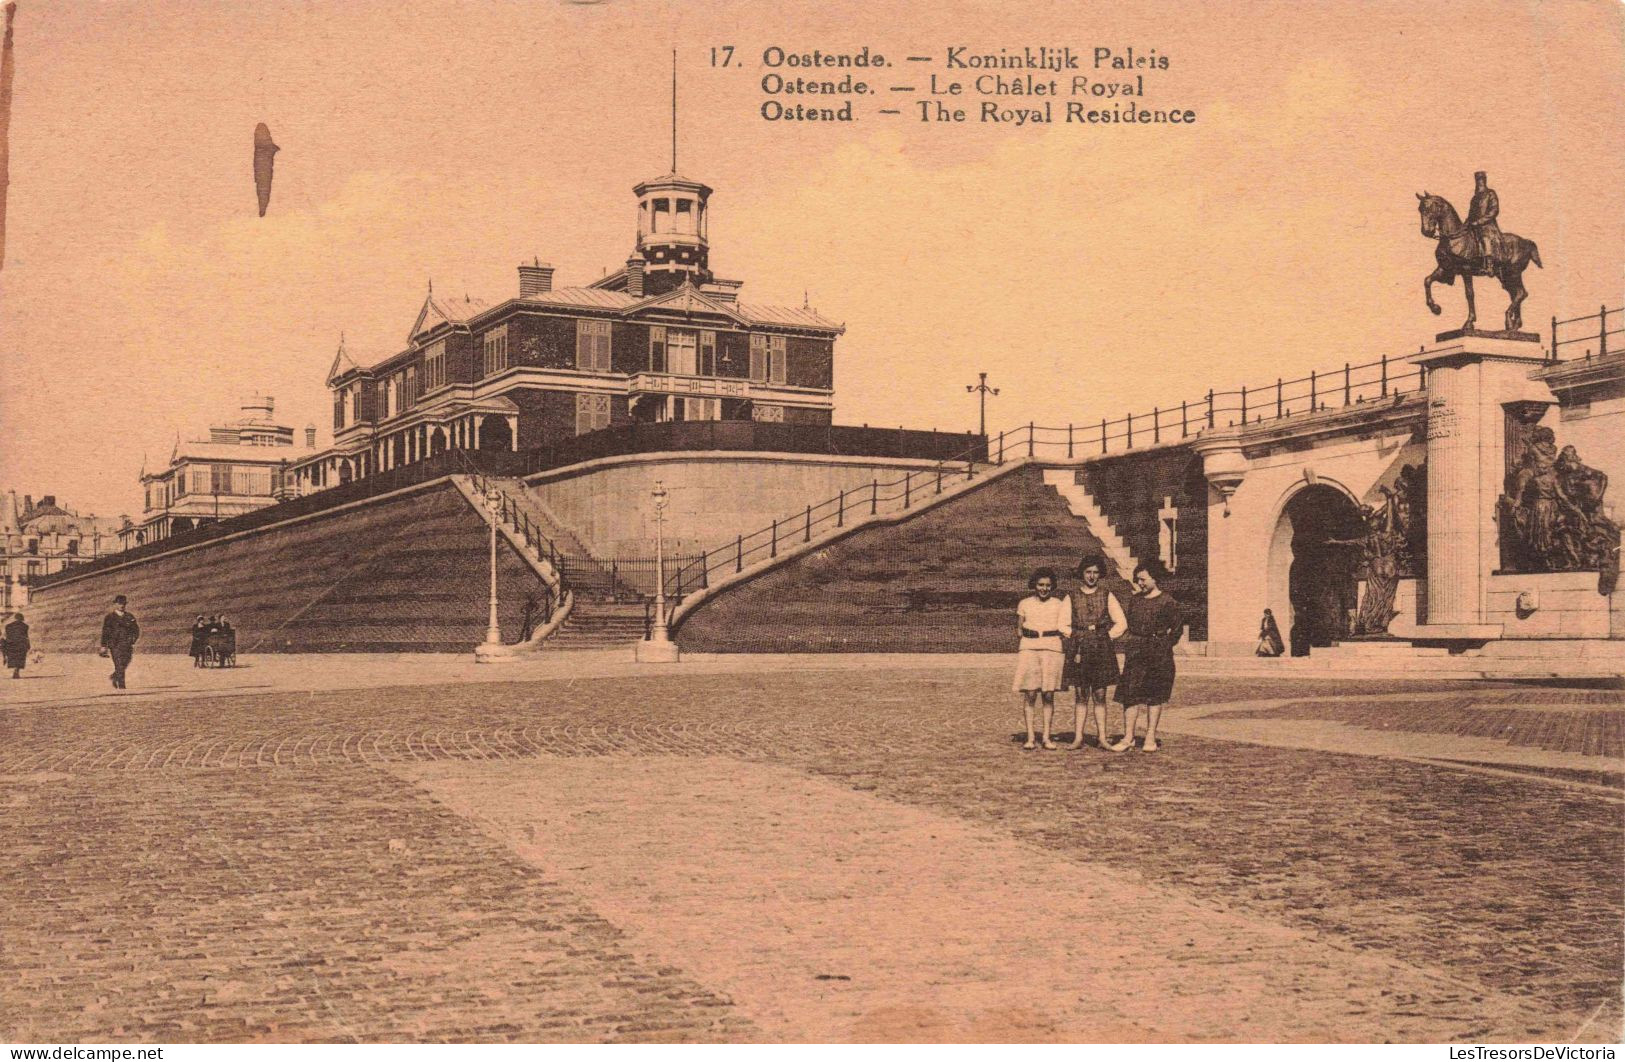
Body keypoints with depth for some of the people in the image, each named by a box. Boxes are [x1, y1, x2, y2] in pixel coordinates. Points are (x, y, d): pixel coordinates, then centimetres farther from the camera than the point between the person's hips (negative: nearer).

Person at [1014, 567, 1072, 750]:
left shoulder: (1059, 604, 10)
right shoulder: (1025, 604, 11)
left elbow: (1065, 629, 9)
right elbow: (1018, 629, 15)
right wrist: (1030, 632, -1)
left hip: (1052, 648, 0)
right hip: (1029, 648, 0)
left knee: (1049, 694, -1)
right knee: (1030, 694, -5)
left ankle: (1047, 737, 5)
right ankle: (1030, 737, -2)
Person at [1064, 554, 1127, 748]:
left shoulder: (1107, 596, 8)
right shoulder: (1072, 598, 8)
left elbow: (1121, 623, 8)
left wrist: (1106, 637, 0)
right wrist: (1075, 647, 2)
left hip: (1102, 651, 0)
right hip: (1079, 650, 0)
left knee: (1099, 696, 1)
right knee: (1080, 696, 0)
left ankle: (1102, 738, 3)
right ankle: (1078, 738, 1)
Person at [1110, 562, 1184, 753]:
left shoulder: (1167, 602, -3)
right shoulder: (1135, 602, 12)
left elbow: (1177, 629, 3)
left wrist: (1164, 645, 2)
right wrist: (1131, 642, 10)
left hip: (1158, 654, -4)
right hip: (1135, 652, 4)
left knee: (1155, 696, 2)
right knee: (1130, 694, -4)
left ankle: (1151, 738, 7)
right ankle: (1128, 737, -3)